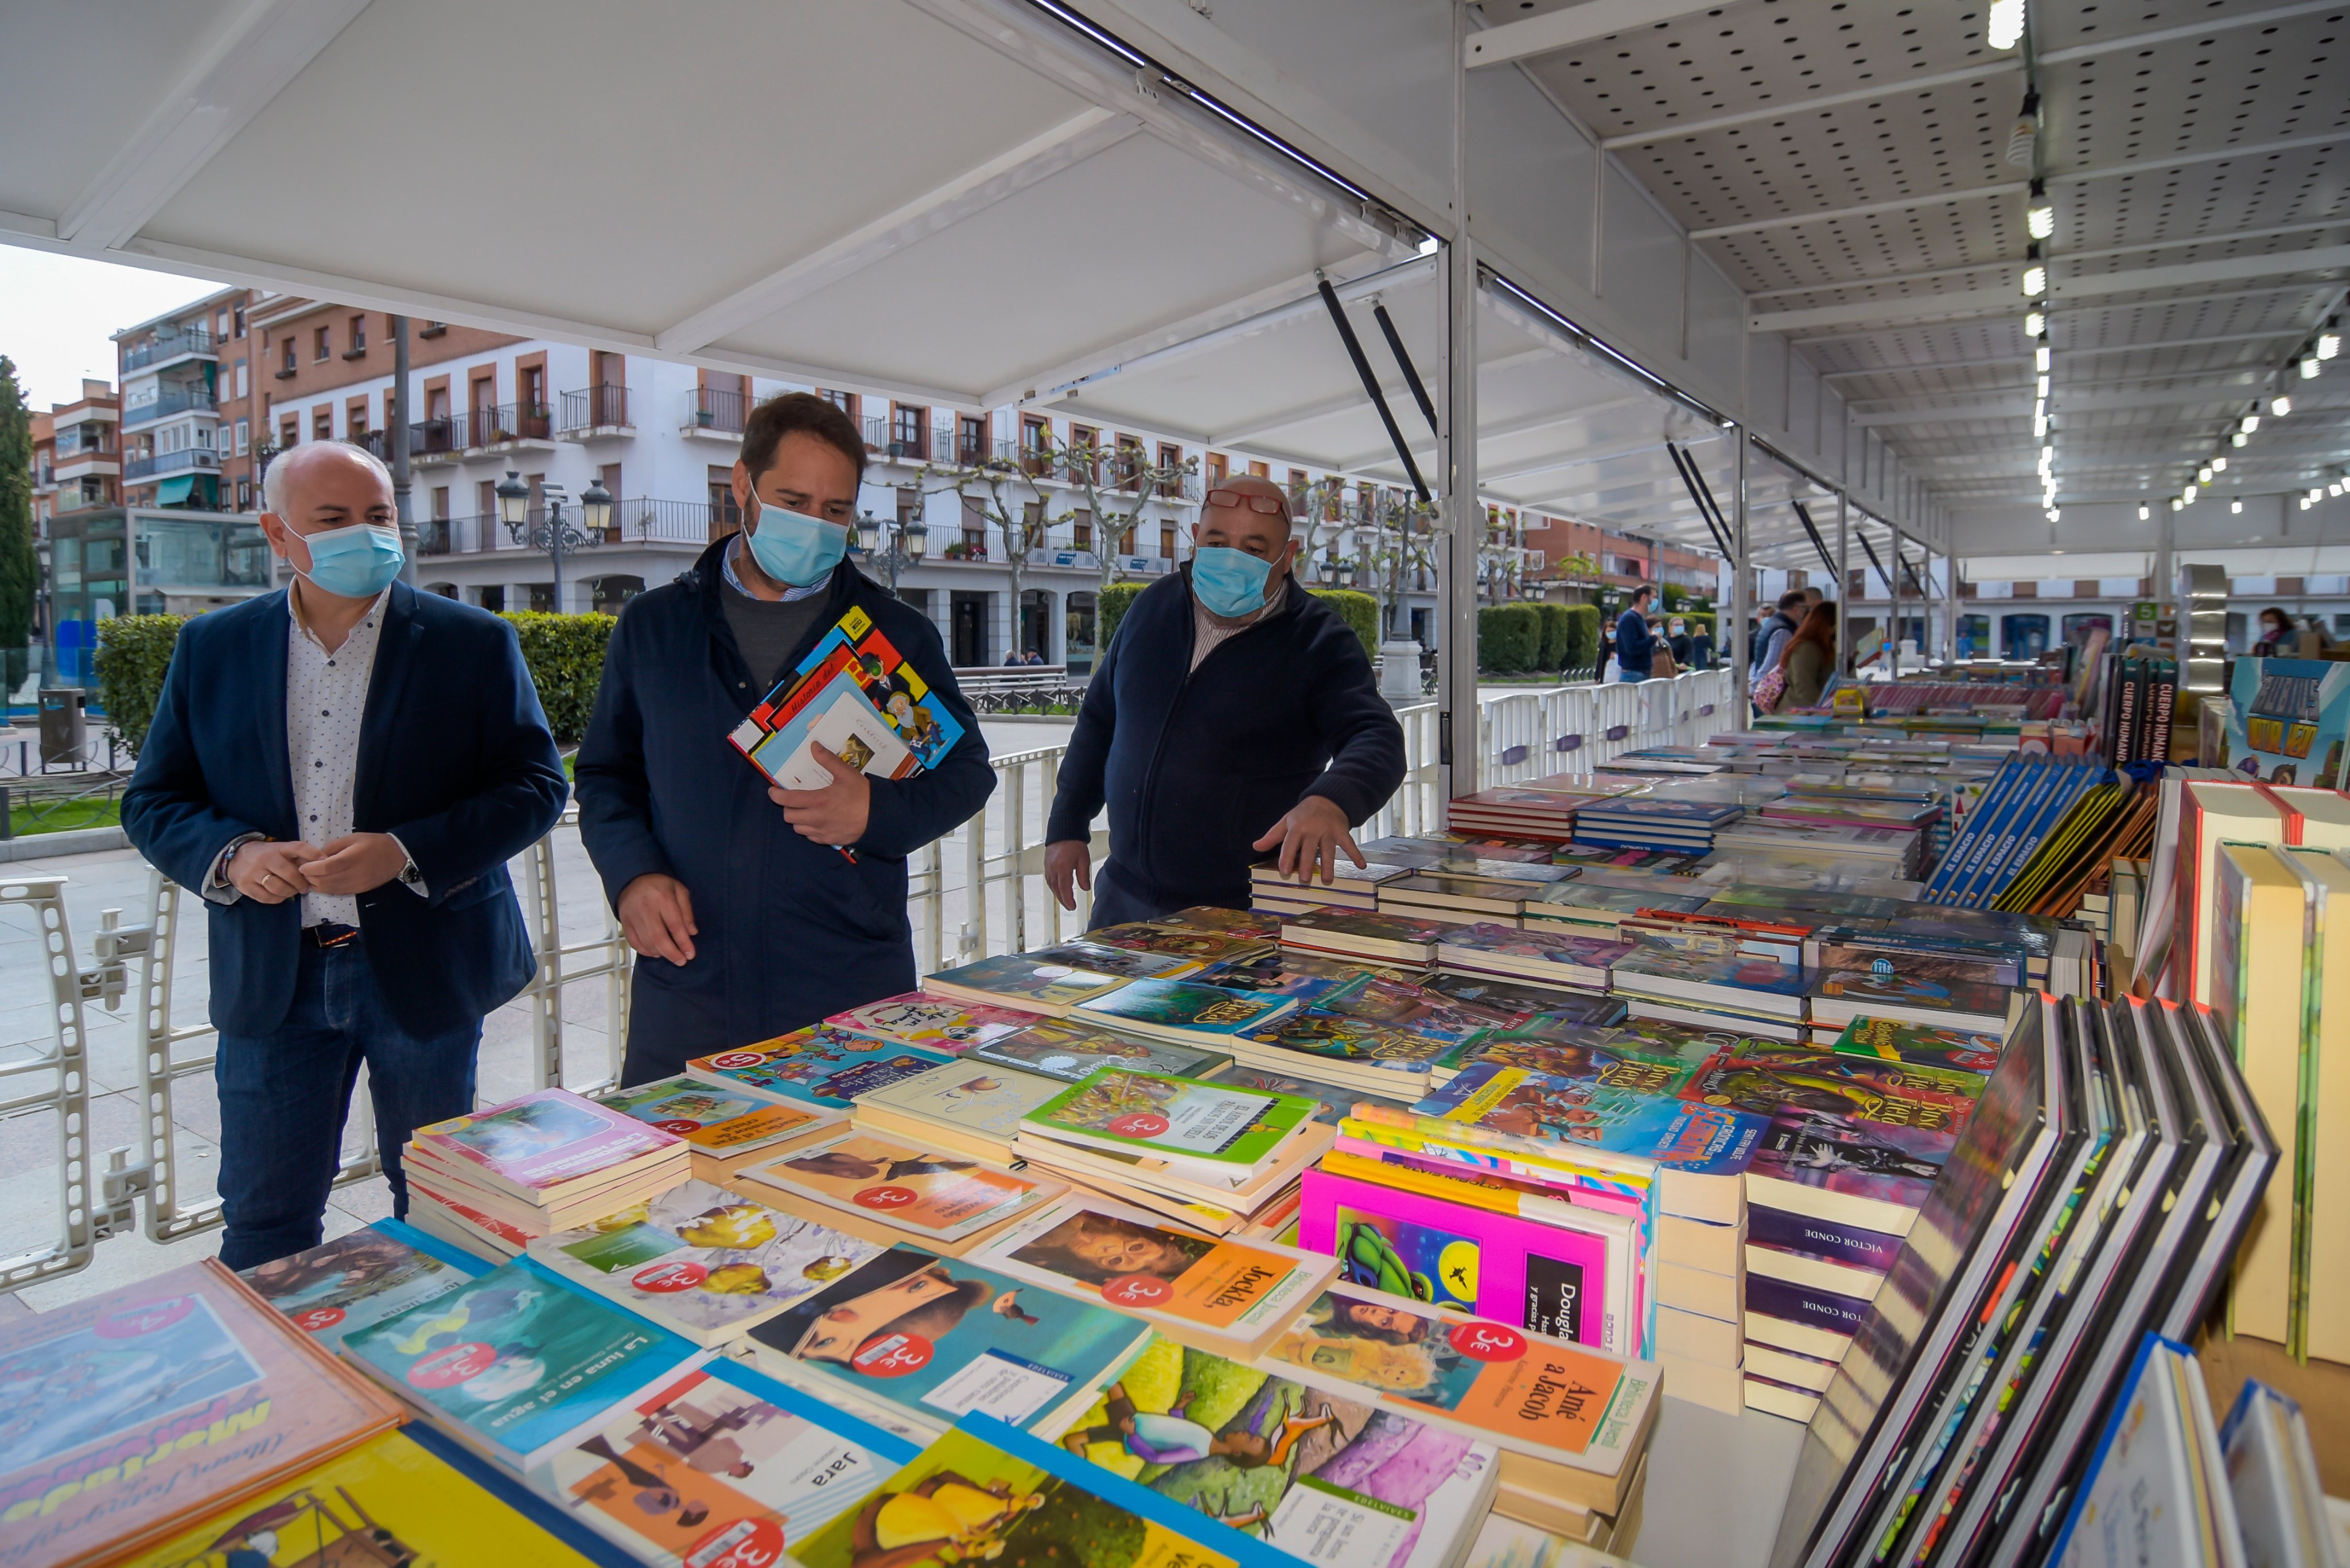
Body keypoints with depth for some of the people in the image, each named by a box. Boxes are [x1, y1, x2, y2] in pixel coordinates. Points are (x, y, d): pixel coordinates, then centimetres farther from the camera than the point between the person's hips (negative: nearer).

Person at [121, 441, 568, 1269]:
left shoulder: (473, 643, -4)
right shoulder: (212, 648, 5)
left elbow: (536, 785, -8)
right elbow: (153, 800, 8)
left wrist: (404, 854, -20)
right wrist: (229, 856, -14)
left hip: (426, 972, -1)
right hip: (271, 976, 2)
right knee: (263, 1221, 11)